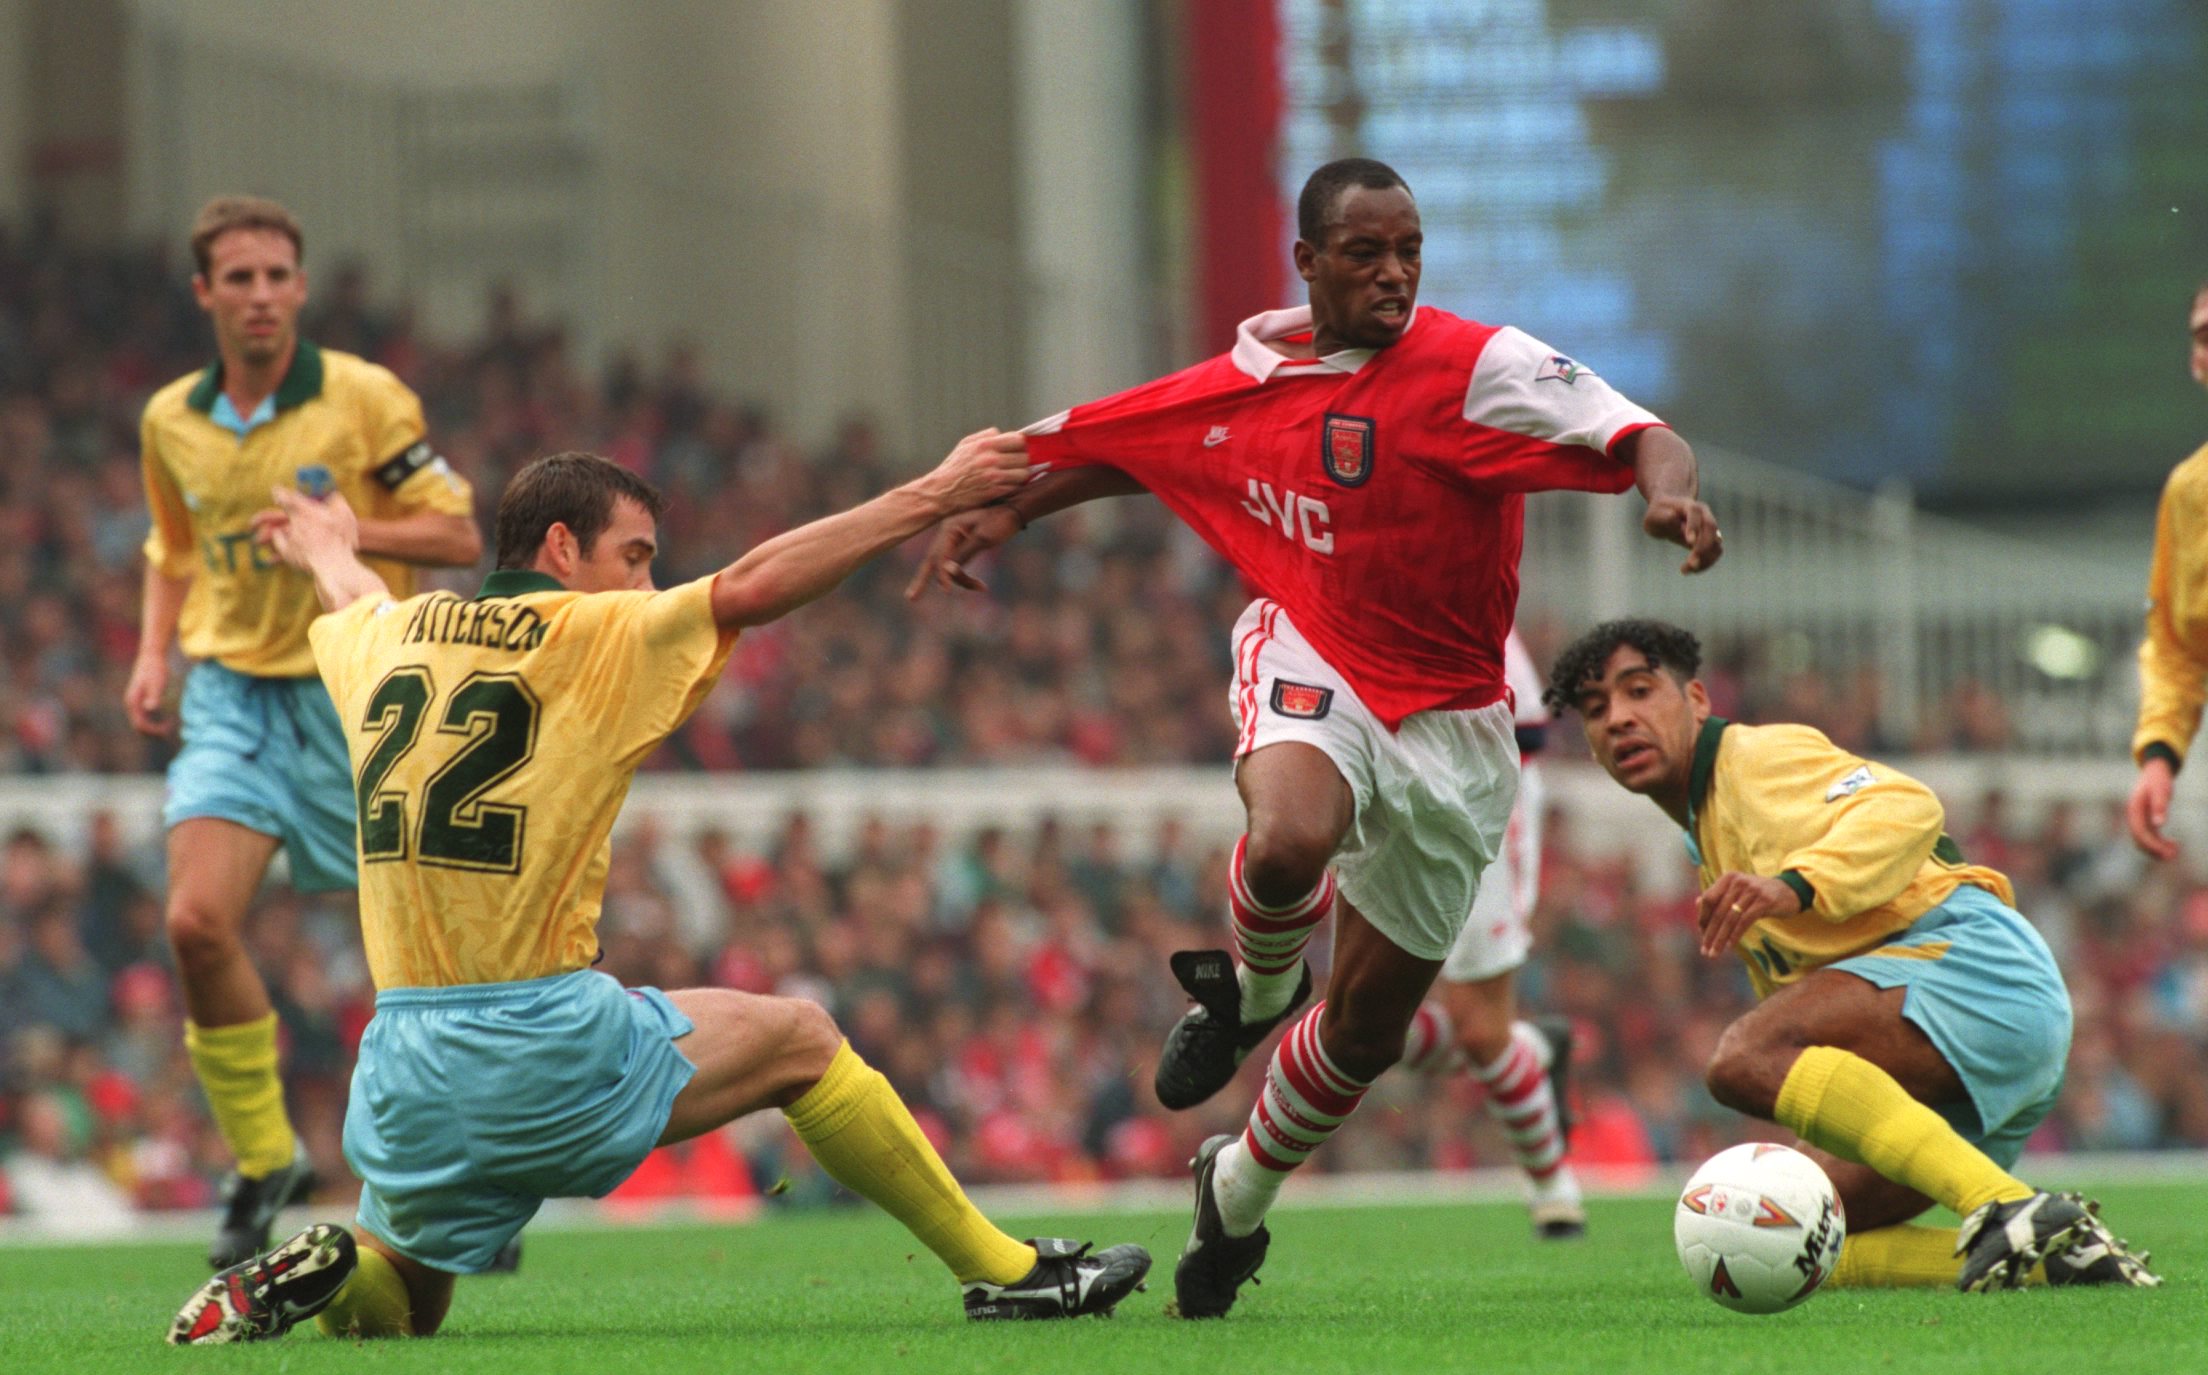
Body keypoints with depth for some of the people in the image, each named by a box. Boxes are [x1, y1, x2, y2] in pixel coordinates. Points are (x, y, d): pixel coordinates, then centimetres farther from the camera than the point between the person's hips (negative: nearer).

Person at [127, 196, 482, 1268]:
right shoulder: (170, 421, 5)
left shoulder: (363, 398, -7)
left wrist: (339, 530, -20)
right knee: (198, 920, -18)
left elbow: (460, 536, -6)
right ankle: (260, 1159, -2)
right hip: (231, 696, 2)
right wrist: (152, 652, 6)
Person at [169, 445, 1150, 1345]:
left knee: (392, 1304, 25)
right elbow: (754, 586, -9)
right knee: (799, 1039, 14)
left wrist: (326, 547, 60)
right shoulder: (590, 641, -6)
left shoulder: (390, 639, 11)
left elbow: (351, 600, 35)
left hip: (405, 1064, 5)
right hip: (542, 1043, -5)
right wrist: (933, 496, -2)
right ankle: (1000, 1271, 14)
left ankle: (308, 1277, -8)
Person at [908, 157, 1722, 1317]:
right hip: (1308, 659, 0)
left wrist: (1669, 491, -44)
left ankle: (1237, 1196, 36)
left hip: (1447, 725, 0)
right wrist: (1004, 511, 17)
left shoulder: (1478, 368, -14)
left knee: (1367, 1028, 7)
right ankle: (1256, 991, -1)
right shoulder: (1247, 381, -1)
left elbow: (1639, 440, -22)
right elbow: (1120, 445, 20)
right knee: (1288, 842, -37)